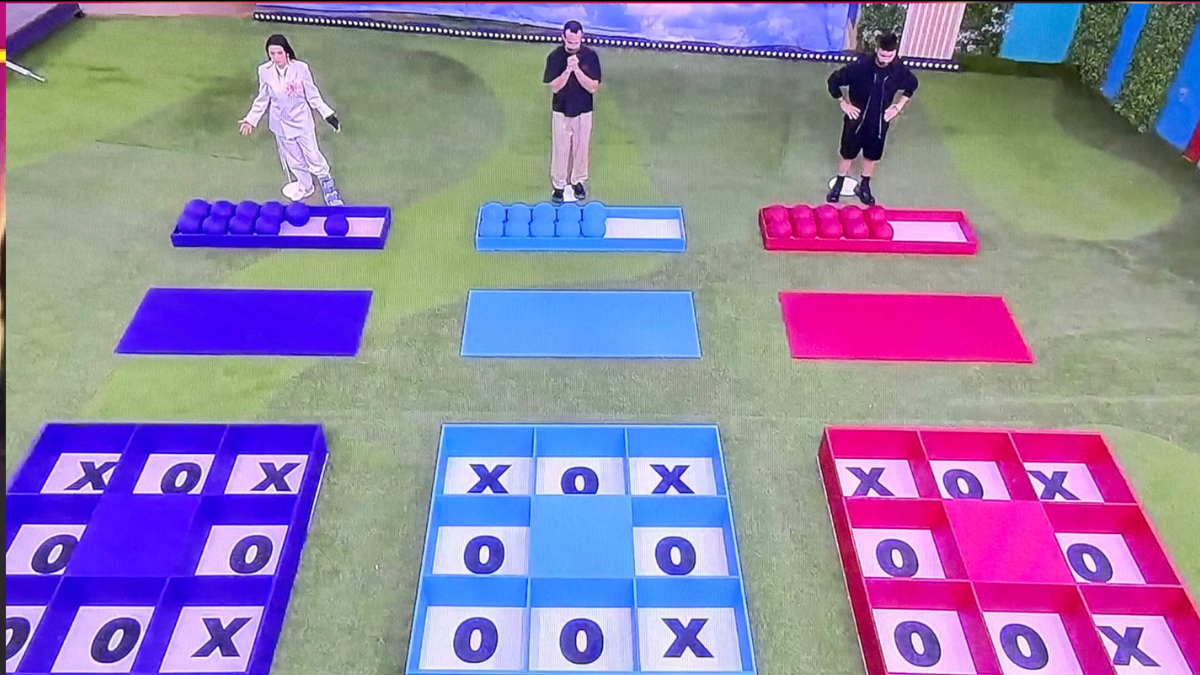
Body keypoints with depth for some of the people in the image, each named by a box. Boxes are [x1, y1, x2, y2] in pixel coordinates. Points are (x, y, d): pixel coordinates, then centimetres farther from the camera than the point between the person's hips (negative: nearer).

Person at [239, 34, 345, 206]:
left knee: (312, 156, 7)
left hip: (302, 121, -2)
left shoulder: (301, 68, -21)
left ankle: (326, 181, 35)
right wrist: (251, 119, 4)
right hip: (281, 124, 3)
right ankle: (305, 185, 42)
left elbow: (312, 95, -9)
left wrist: (328, 114, -10)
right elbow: (262, 99, 1)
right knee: (293, 160, 18)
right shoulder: (265, 71, -13)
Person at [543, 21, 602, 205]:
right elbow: (554, 87, -14)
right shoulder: (555, 57, -10)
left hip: (583, 112, 1)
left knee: (581, 148, 12)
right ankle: (559, 185, 19)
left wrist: (577, 69, -27)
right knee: (560, 149, 7)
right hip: (561, 112, 0)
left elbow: (593, 87, -15)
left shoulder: (591, 56, -10)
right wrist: (568, 69, -28)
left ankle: (578, 181, 30)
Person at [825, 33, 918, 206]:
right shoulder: (860, 66, -24)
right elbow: (834, 81, -12)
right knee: (848, 155, 13)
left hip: (879, 123, 3)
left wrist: (899, 106, 1)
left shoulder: (899, 70, -15)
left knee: (872, 157, 18)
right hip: (856, 120, -3)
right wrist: (843, 103, -9)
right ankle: (838, 186, 34)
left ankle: (864, 187, 40)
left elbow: (912, 85, 9)